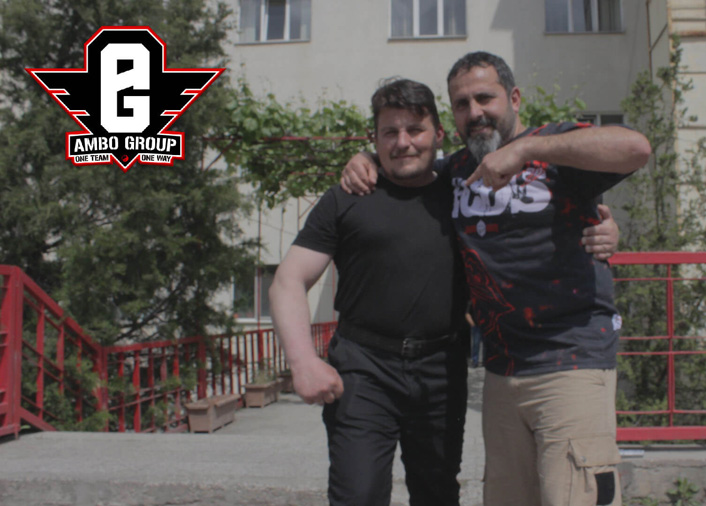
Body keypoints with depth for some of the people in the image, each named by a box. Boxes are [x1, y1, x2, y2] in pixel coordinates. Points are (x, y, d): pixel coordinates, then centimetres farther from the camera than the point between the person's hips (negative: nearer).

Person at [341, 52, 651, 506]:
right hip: (501, 372, 6)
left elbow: (635, 148, -21)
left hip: (572, 363, -6)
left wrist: (524, 149, -23)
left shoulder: (555, 148, -3)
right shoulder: (456, 170, 16)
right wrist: (365, 160, 12)